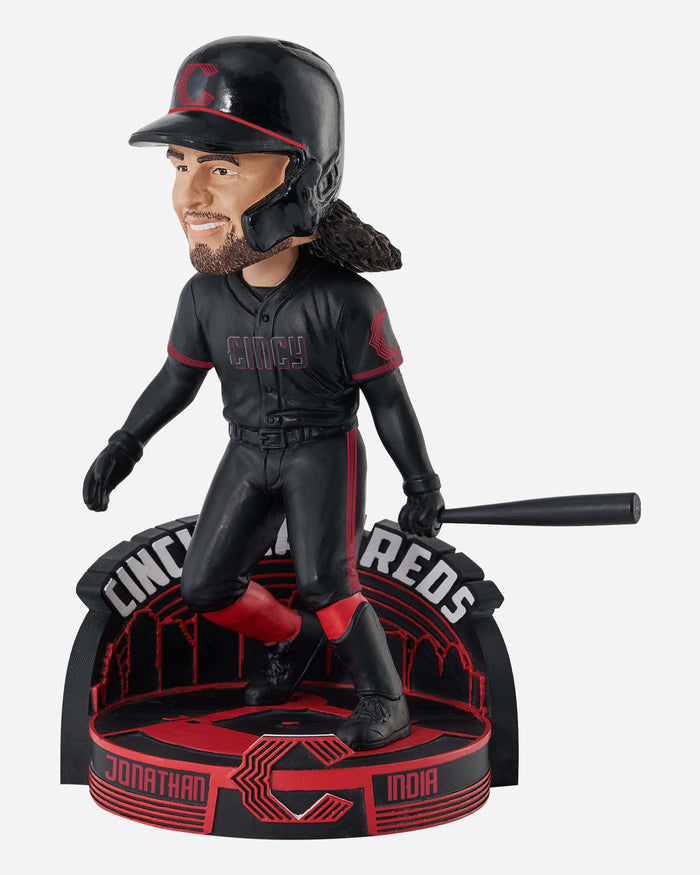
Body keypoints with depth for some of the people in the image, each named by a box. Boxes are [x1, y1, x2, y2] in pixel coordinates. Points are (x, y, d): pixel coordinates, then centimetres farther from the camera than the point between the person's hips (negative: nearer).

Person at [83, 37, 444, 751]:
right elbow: (178, 377, 6)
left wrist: (422, 485, -8)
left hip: (324, 453, -5)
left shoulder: (344, 299, -23)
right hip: (250, 455, 5)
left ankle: (385, 703, -2)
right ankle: (295, 637, 29)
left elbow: (388, 396, -12)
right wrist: (124, 445, 0)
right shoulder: (206, 295, -10)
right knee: (206, 587, 5)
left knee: (325, 583, -19)